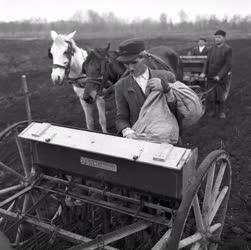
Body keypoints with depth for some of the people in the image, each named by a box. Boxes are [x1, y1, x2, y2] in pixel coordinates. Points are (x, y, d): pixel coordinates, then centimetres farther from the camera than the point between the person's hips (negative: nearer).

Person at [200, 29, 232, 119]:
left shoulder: (228, 49, -9)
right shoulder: (212, 49, 6)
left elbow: (228, 65, -14)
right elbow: (207, 62, 5)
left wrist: (219, 76, -21)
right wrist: (204, 73, -9)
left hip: (221, 77, -4)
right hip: (210, 77, 4)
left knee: (221, 96, 7)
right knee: (211, 96, 7)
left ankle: (221, 111, 26)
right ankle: (214, 110, 27)